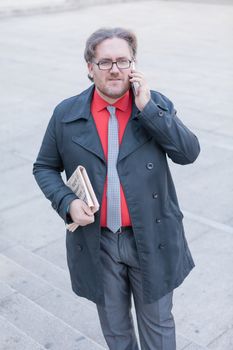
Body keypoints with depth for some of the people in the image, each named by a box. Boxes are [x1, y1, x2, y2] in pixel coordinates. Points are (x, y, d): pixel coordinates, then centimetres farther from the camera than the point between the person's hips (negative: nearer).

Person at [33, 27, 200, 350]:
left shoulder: (156, 104, -5)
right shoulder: (66, 115, -4)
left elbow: (189, 153, -15)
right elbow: (45, 168, 5)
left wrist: (147, 107, -21)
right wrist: (67, 202, -14)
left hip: (152, 240, 0)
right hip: (96, 242, 1)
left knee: (157, 322, 18)